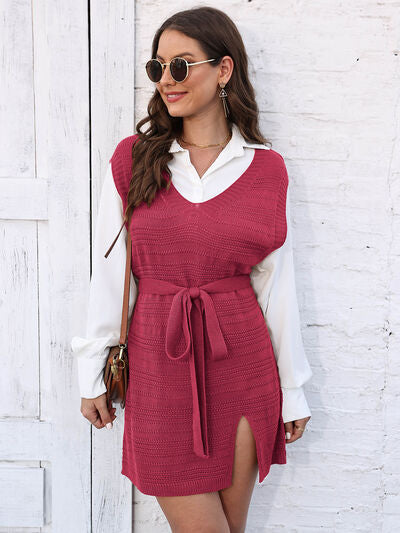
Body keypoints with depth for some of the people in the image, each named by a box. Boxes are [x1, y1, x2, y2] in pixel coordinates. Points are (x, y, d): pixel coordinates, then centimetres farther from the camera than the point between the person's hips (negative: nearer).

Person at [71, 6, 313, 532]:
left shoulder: (267, 169, 1)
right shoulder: (132, 158, 0)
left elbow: (276, 283, 4)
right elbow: (109, 272, 2)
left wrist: (294, 388, 7)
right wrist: (92, 371, 4)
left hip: (242, 361, 1)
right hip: (160, 363, -1)